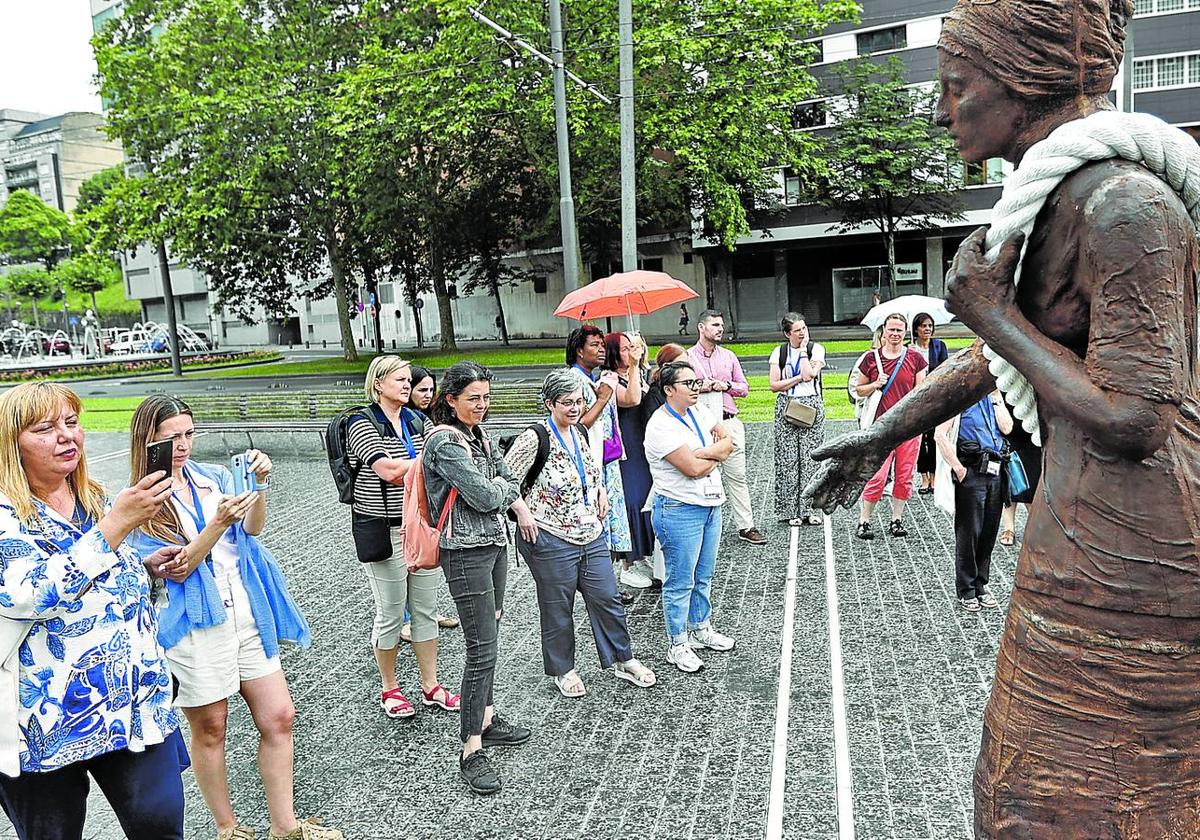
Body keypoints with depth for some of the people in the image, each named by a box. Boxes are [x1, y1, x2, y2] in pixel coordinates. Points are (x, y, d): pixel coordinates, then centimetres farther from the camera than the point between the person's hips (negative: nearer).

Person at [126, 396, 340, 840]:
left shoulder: (215, 477, 6)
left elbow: (252, 528, -6)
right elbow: (177, 569, -12)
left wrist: (258, 483, -25)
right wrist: (219, 522, -27)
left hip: (246, 612, 4)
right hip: (195, 624, -4)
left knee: (279, 717, 6)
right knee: (210, 730, 10)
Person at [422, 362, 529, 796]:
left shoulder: (477, 433, 10)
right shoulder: (445, 442, -17)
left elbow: (506, 475, 17)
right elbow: (484, 496, -21)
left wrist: (517, 506, -2)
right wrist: (503, 487, -1)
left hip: (494, 544, 9)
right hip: (467, 553, -9)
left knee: (488, 637, 18)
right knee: (482, 651, -6)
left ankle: (486, 719, 32)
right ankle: (472, 751, 3)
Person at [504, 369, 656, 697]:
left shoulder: (580, 432, 6)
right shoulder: (535, 438, -17)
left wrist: (601, 491, 12)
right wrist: (522, 513, -17)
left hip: (591, 535, 7)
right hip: (550, 539, -7)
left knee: (607, 598, 13)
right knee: (557, 609, 9)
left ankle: (621, 660, 31)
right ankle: (563, 670, 29)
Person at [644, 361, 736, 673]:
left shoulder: (698, 412, 7)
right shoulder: (661, 426, -19)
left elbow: (728, 441, 6)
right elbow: (693, 468, -24)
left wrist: (705, 452, -13)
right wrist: (717, 454, -5)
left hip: (711, 505, 8)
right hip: (680, 510, -8)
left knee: (704, 575, 19)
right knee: (680, 582, 3)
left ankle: (701, 628, 36)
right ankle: (677, 645, 15)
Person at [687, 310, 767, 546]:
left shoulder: (729, 356, 15)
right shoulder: (688, 357, 3)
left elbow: (744, 387, 16)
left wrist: (726, 386, -2)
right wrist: (699, 387, -13)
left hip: (729, 422, 3)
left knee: (737, 475, 5)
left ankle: (746, 527, 10)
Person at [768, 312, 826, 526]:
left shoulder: (816, 349, 2)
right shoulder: (779, 353, 6)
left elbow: (809, 374, -14)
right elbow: (774, 385, 0)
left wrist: (803, 350, -7)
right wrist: (799, 378, -8)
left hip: (812, 406, -1)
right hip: (787, 407, 1)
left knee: (809, 458, -1)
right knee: (788, 459, -1)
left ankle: (807, 509, 8)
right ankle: (790, 510, 6)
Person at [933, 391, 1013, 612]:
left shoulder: (994, 395, 14)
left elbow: (1007, 428, 2)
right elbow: (940, 434, -15)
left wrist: (996, 398, 0)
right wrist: (957, 467, -15)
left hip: (996, 471, 6)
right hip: (972, 472, -6)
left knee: (989, 532, 11)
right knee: (969, 532, 0)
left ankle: (980, 586, 24)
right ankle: (966, 591, 12)